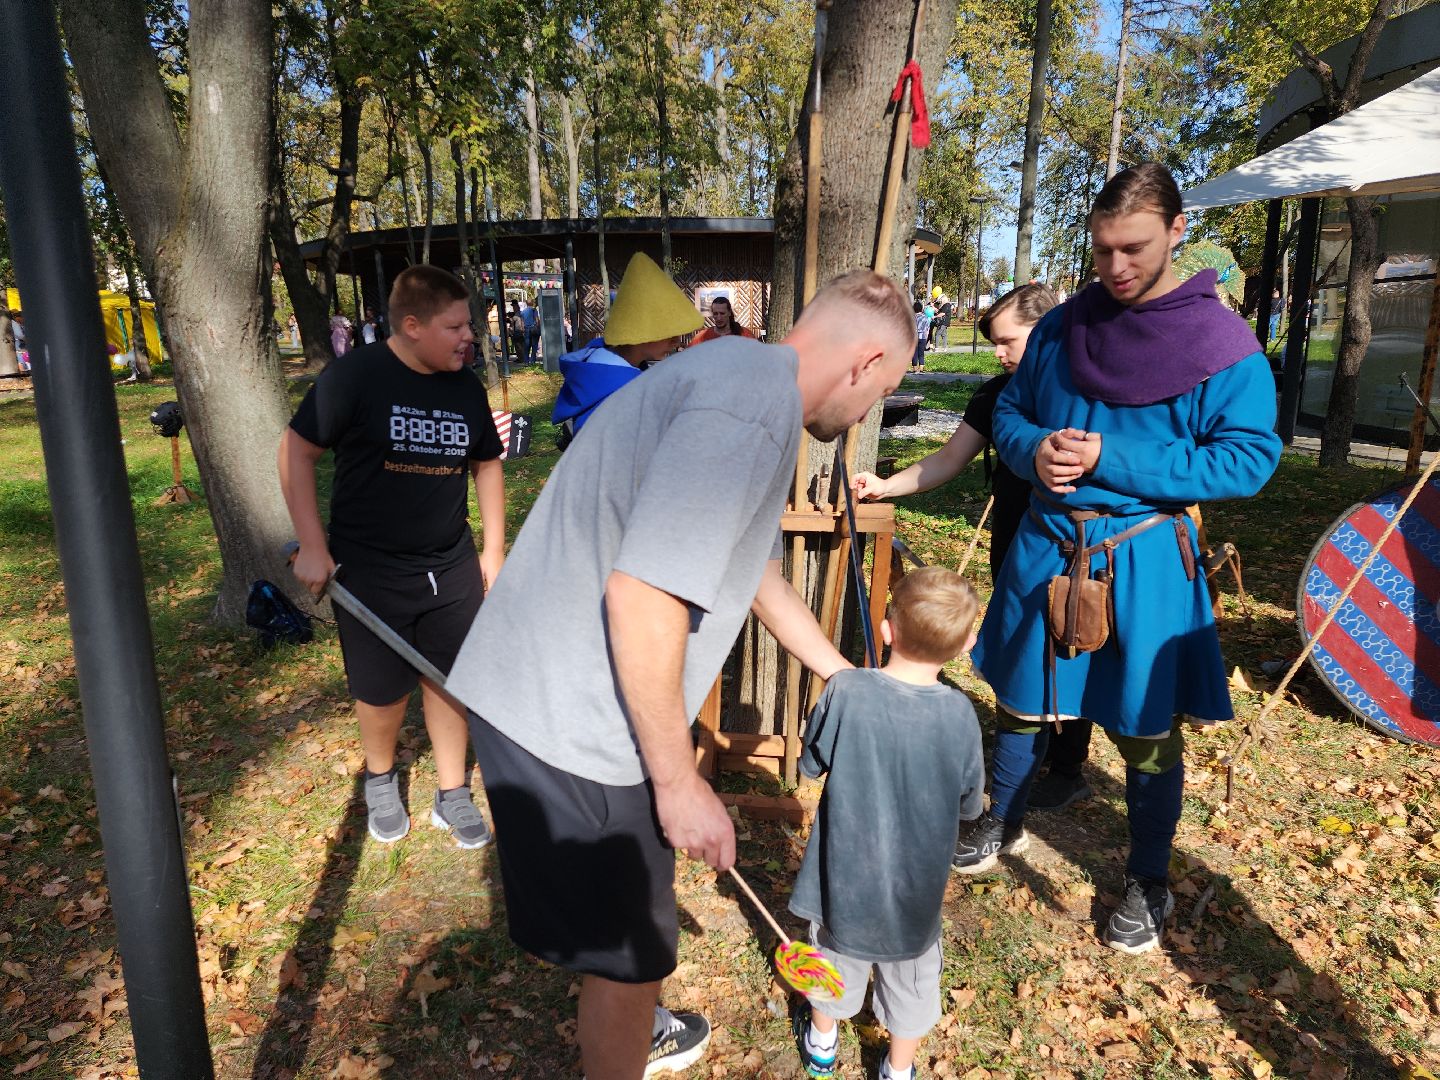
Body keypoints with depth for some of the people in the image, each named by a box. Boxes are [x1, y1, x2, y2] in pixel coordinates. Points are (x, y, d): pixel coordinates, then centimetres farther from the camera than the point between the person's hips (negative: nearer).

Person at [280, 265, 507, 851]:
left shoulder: (466, 386, 1)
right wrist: (312, 548, -11)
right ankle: (380, 778, 40)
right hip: (369, 569, -3)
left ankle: (452, 794, 29)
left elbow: (486, 463, 13)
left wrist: (494, 546, 9)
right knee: (383, 691, 9)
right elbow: (296, 451, -9)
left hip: (451, 566, 4)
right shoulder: (354, 375, -13)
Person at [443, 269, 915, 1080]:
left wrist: (848, 680, 35)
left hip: (553, 693, 10)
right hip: (567, 719, -10)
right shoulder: (755, 400, -21)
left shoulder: (744, 379, 14)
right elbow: (643, 596, -28)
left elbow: (763, 578, 25)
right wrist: (680, 782, -17)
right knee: (631, 953, 11)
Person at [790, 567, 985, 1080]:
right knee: (910, 980, 25)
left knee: (836, 958, 26)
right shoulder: (960, 714, -19)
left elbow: (810, 764, -8)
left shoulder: (845, 691, -25)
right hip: (916, 887, 0)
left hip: (846, 875, 0)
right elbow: (970, 806, -4)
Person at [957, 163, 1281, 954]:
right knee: (1021, 702, 17)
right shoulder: (1062, 327, 3)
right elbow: (1009, 411, 12)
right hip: (1046, 545, 4)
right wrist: (1033, 449, -13)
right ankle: (1001, 823, 43)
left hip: (1144, 558, -3)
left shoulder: (1220, 341, -10)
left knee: (1147, 731, 10)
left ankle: (1149, 883, 33)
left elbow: (1248, 458, -13)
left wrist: (1112, 460, -22)